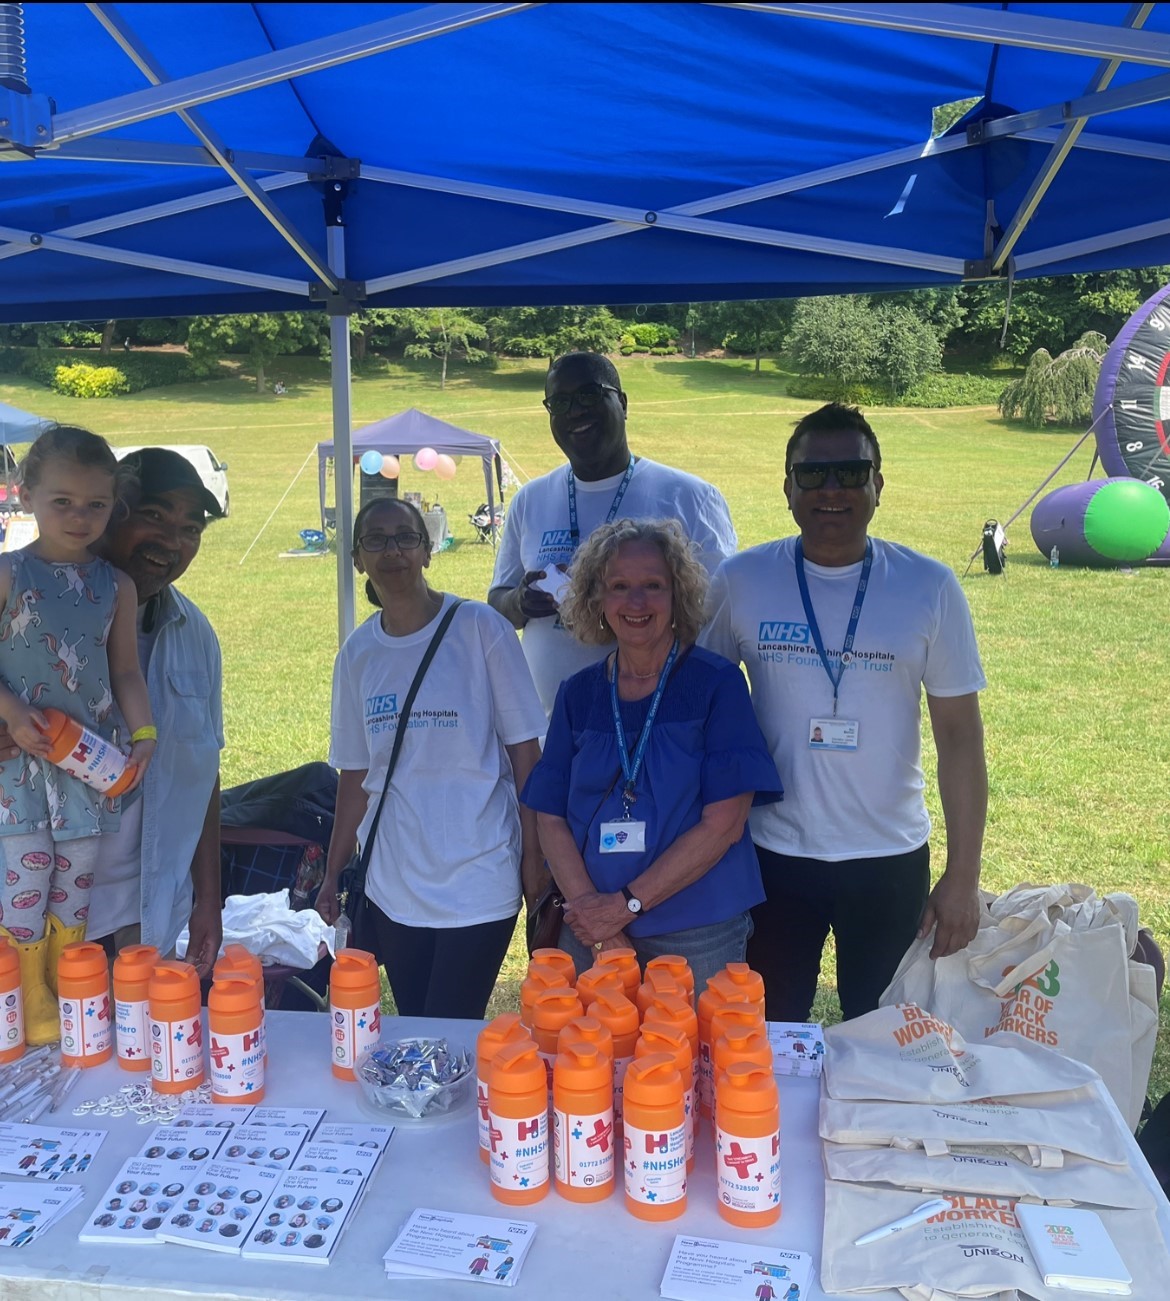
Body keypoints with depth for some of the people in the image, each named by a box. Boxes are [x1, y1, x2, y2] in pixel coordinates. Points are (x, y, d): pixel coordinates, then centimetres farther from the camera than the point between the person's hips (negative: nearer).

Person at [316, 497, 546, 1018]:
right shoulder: (357, 652, 5)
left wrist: (533, 856, -6)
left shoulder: (479, 629, -7)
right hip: (393, 886, 4)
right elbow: (356, 773, 11)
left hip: (478, 881, -4)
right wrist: (332, 875, 12)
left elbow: (523, 750, -5)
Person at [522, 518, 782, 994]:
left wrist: (628, 903, -14)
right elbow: (551, 818, 2)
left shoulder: (716, 684, -7)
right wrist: (597, 923, -11)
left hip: (698, 940, -3)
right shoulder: (578, 694, 4)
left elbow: (724, 823, -12)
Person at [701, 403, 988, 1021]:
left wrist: (964, 874, -5)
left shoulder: (929, 587, -4)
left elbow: (959, 732, -2)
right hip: (774, 853, 0)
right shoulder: (741, 581, -4)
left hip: (891, 857, 0)